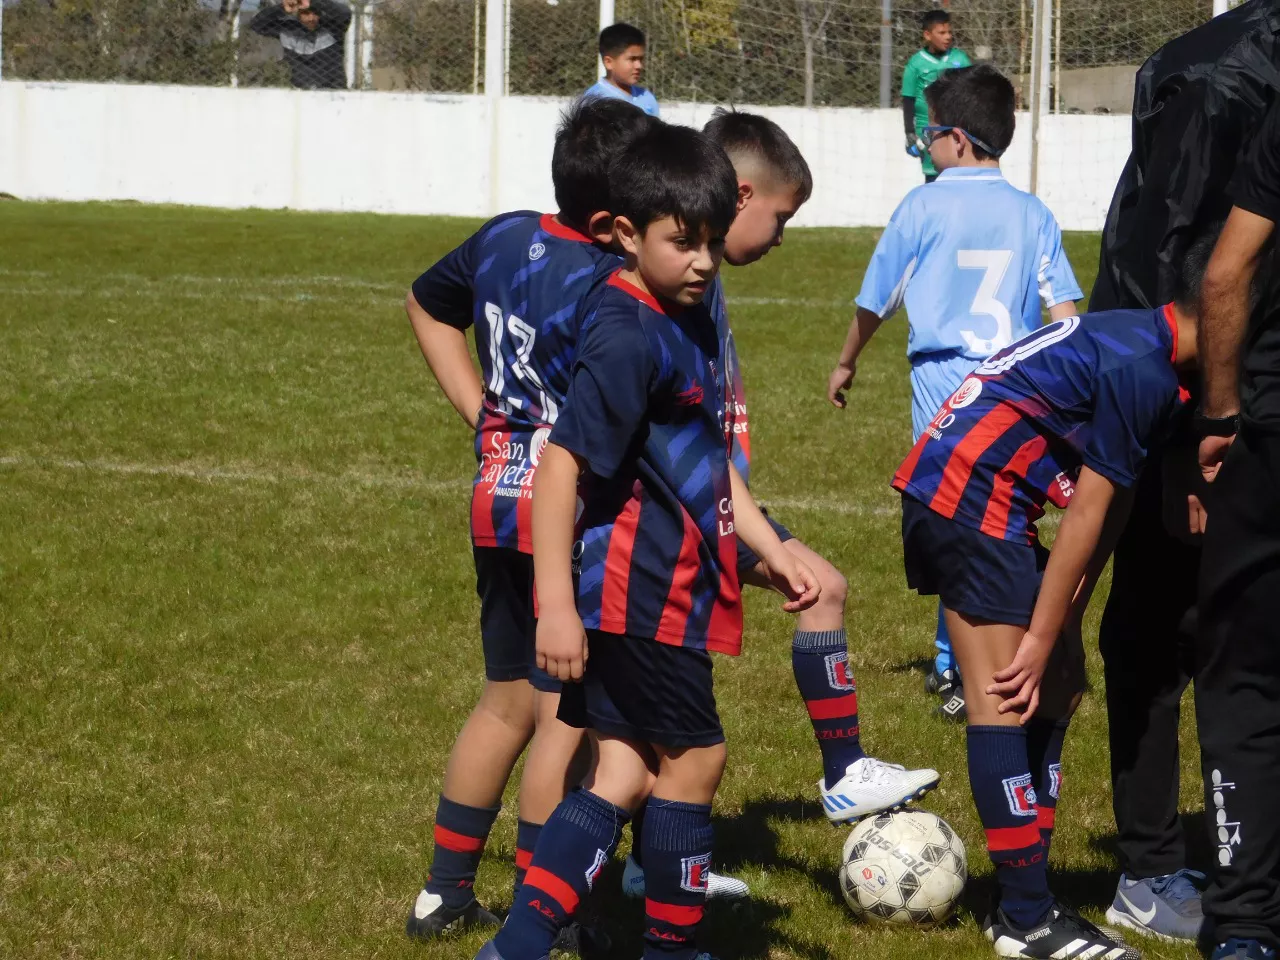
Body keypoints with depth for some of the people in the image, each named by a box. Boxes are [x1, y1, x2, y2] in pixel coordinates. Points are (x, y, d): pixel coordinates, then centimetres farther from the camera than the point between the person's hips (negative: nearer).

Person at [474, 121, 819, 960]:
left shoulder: (694, 326, 11)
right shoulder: (629, 339, -18)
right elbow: (562, 465, -22)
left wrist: (771, 549, 18)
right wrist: (555, 606, -25)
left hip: (674, 592, 9)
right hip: (641, 598, -9)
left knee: (625, 777, 7)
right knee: (694, 760, 3)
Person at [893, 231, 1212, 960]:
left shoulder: (1146, 352, 11)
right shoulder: (1143, 371, -20)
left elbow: (1112, 505, 11)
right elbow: (1088, 513, -17)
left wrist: (1064, 629, 9)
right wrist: (1042, 638, -12)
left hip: (986, 502, 10)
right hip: (970, 495, -10)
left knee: (1057, 685, 11)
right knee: (1009, 699, -9)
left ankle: (1026, 896, 15)